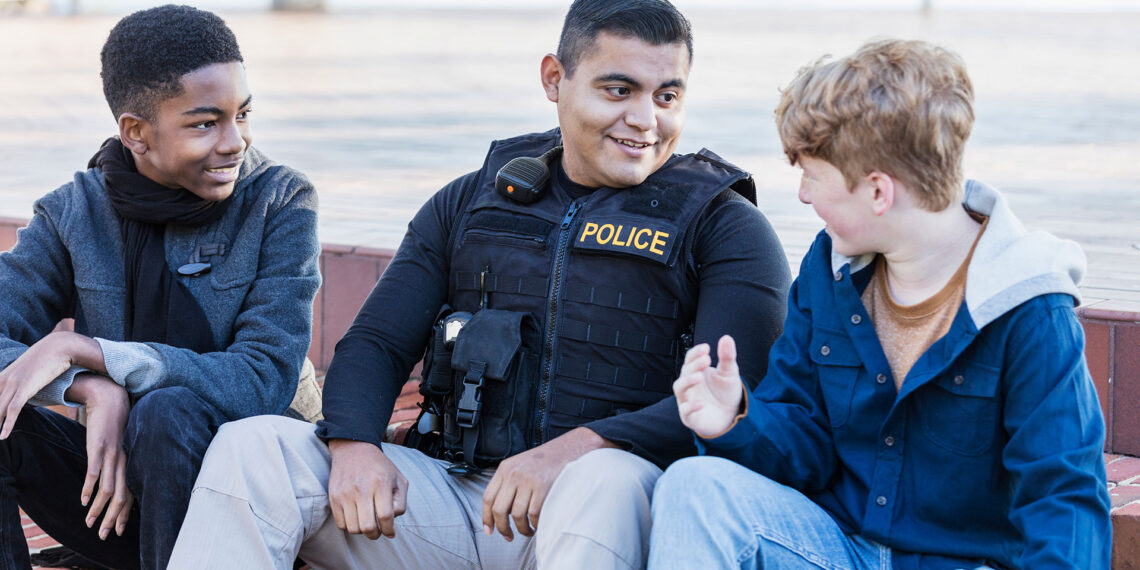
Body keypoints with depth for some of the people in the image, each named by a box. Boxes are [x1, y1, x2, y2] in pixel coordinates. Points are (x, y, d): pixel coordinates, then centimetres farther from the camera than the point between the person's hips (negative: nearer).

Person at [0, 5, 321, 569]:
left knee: (168, 414, -34)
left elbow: (265, 382, -19)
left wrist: (80, 349, -22)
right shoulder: (73, 212, 0)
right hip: (116, 481, 3)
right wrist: (95, 389, -30)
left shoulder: (283, 202, -9)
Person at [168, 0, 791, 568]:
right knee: (252, 447, -15)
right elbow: (375, 343, 14)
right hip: (453, 492, 4)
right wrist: (354, 445, -10)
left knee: (606, 479, -40)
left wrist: (581, 447, -26)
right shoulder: (470, 202, 17)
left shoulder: (724, 227, 4)